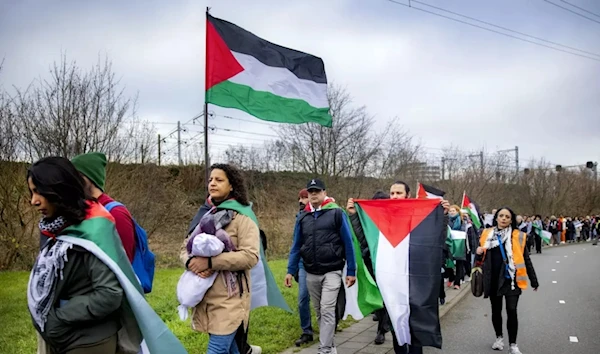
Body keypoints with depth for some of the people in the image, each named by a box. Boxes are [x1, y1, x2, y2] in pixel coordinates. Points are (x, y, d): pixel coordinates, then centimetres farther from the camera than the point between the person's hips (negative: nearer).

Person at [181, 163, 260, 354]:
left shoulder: (242, 216, -7)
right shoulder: (204, 213, 11)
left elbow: (250, 256, -18)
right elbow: (185, 247, 12)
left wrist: (210, 262, -22)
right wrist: (190, 261, -12)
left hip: (230, 297, -6)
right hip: (205, 295, 6)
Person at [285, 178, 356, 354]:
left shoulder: (336, 213, -6)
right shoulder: (302, 217, 6)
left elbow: (347, 243, -4)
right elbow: (296, 245, 11)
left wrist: (351, 271, -5)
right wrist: (291, 270, 5)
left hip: (332, 272, -4)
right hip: (311, 274, 5)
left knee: (327, 310, -9)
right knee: (319, 312, 14)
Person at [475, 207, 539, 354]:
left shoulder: (518, 236, -3)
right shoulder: (487, 234, 4)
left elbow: (525, 259, 1)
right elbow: (482, 258, 14)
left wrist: (534, 281, 4)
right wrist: (479, 253, -10)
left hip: (511, 279, -3)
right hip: (493, 279, 3)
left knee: (511, 311, -4)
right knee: (496, 310, 14)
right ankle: (499, 337, 34)